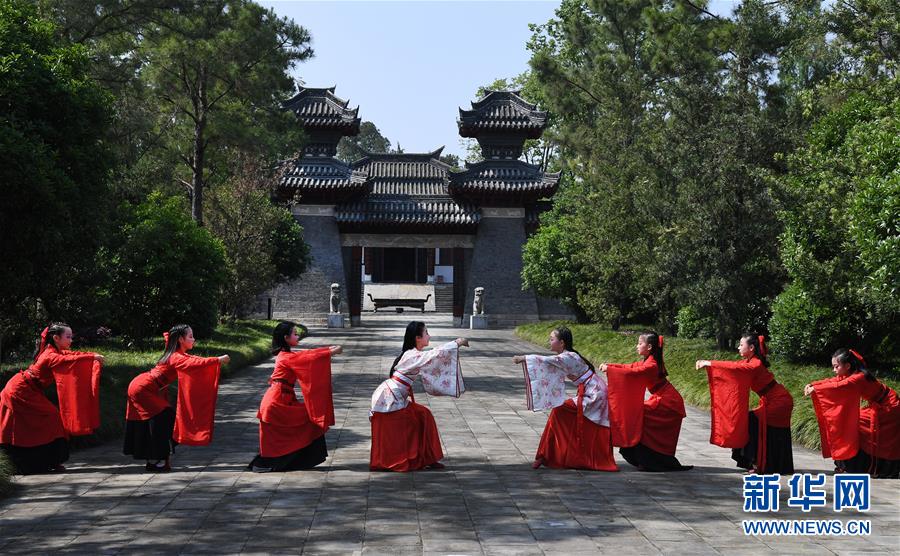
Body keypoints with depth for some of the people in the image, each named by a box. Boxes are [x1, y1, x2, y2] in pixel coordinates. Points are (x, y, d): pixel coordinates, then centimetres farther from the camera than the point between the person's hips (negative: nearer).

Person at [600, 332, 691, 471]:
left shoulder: (651, 365, -21)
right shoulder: (646, 361, 9)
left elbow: (632, 373, -28)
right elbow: (628, 367, 12)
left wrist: (609, 369, -22)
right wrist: (609, 365, 0)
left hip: (668, 402, -9)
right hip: (664, 399, 9)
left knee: (641, 417, -11)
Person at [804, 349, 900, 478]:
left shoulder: (859, 378, -32)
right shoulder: (847, 376, -3)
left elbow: (838, 386, -42)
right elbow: (831, 381, -5)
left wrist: (815, 389, -38)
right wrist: (812, 385, -21)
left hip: (889, 407, -9)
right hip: (877, 406, 9)